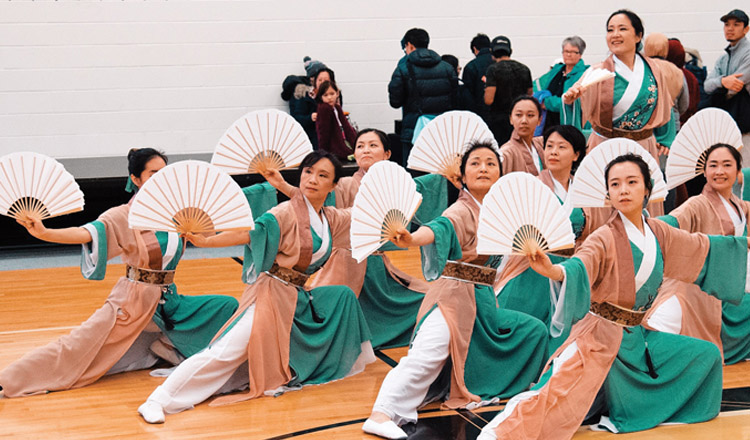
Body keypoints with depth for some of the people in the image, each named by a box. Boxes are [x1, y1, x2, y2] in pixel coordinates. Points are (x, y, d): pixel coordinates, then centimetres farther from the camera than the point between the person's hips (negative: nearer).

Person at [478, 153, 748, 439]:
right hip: (603, 336, -7)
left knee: (706, 356, 11)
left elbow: (703, 246, 21)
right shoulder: (605, 238, -15)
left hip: (637, 335, 7)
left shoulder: (658, 233, 5)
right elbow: (580, 267, -34)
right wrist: (552, 270, -57)